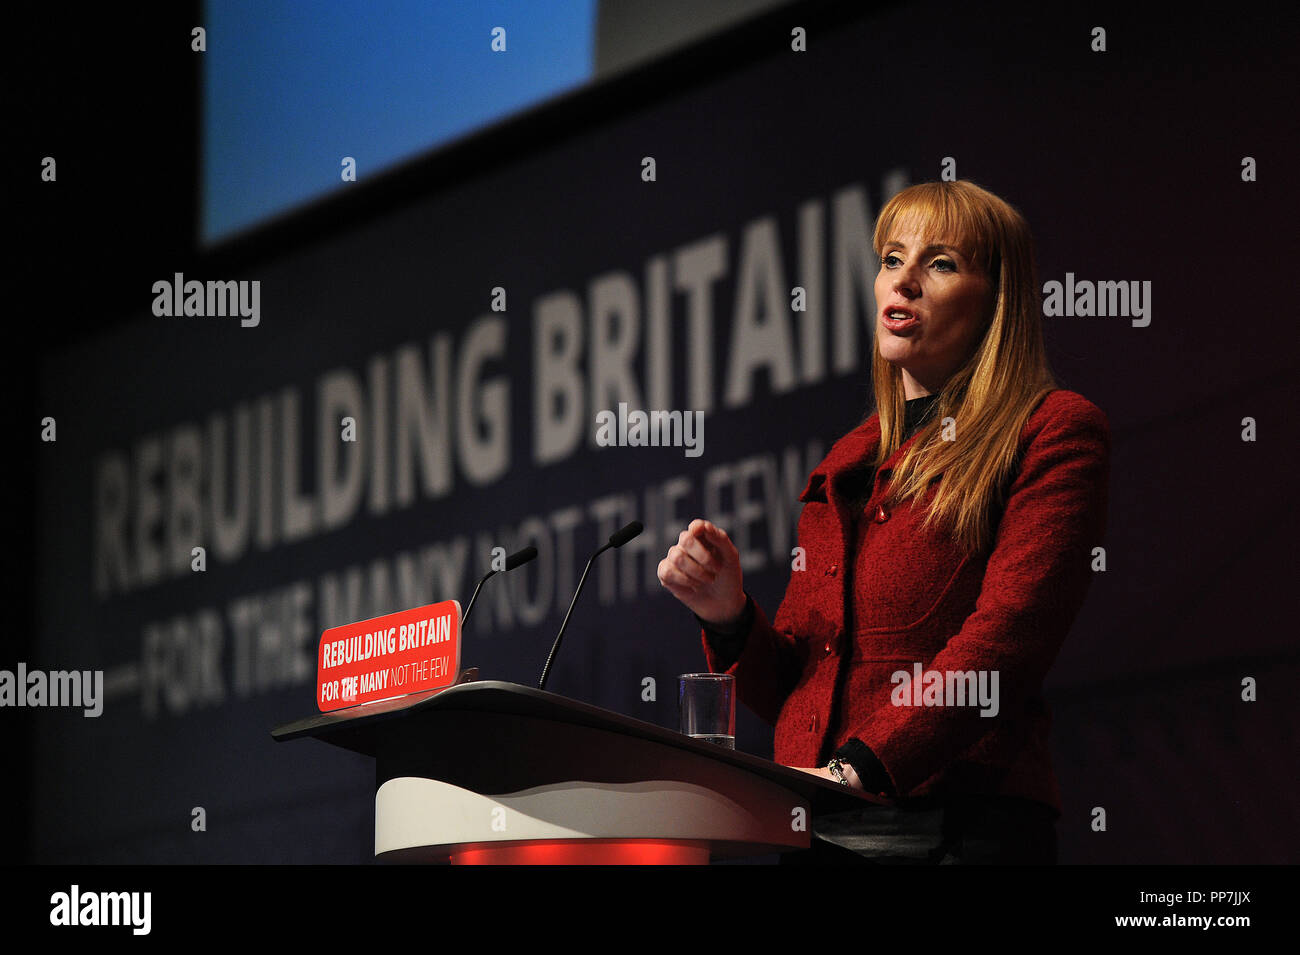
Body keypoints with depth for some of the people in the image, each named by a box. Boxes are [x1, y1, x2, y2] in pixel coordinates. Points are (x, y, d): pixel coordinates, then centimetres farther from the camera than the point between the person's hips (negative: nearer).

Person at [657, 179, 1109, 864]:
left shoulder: (1053, 432, 2)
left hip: (959, 827, -6)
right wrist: (730, 616, 2)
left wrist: (860, 769, -23)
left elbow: (1008, 633, -13)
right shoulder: (845, 469, 23)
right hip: (811, 832, 6)